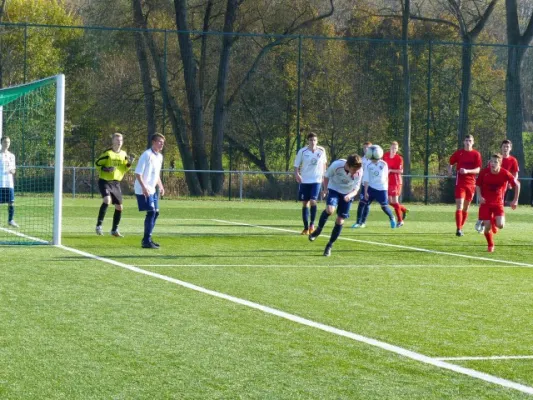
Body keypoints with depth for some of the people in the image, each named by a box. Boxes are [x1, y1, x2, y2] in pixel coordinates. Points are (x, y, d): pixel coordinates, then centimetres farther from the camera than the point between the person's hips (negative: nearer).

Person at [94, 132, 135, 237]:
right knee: (107, 200, -28)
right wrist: (105, 169, -21)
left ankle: (115, 229, 21)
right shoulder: (107, 153, -8)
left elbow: (125, 169, 16)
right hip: (105, 181, -6)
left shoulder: (123, 154, 8)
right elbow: (97, 163, -3)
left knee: (119, 207, 5)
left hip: (116, 183, 6)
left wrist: (129, 163, -4)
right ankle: (99, 225, -19)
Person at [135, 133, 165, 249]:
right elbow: (138, 174, -19)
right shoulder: (147, 155, -16)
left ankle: (147, 239, 22)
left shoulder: (159, 156, 12)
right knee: (151, 212, -15)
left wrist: (160, 186, 13)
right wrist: (144, 187, -26)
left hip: (152, 190, 9)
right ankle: (146, 241, -13)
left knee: (155, 212, 11)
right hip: (143, 190, -9)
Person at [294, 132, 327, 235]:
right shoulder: (302, 151, -5)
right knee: (305, 204, 4)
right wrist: (297, 174, -19)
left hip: (316, 180, 0)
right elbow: (296, 165, -1)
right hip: (304, 181, 1)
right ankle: (306, 227, 14)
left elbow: (324, 163, 16)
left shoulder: (321, 151, -1)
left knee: (313, 201, -17)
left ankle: (312, 224, 2)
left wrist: (323, 174, 11)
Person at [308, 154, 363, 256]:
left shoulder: (359, 172, -26)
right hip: (334, 189, -2)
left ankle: (330, 245, 16)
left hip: (347, 194, 2)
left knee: (340, 220, 0)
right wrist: (325, 189, -14)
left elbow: (355, 190, -17)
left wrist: (350, 195, -37)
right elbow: (326, 176, -8)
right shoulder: (336, 165, -29)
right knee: (330, 209, -30)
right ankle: (318, 229, -5)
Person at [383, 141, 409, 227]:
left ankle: (400, 220, 2)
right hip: (388, 181, 6)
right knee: (390, 201, 6)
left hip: (396, 182, -6)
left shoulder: (399, 158, -10)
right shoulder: (385, 156, 4)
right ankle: (403, 210, 31)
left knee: (395, 201, -8)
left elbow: (401, 171, -16)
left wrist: (390, 170, -22)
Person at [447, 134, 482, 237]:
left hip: (471, 183, 2)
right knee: (459, 206, -13)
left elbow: (478, 170, -4)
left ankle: (461, 228, 23)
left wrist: (467, 171, -20)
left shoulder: (476, 154, 1)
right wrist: (450, 171, -7)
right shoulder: (458, 153, 2)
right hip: (460, 182, -2)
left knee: (466, 208, 10)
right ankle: (458, 229, -17)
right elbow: (451, 164, 14)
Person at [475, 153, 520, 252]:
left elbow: (517, 184, 0)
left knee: (500, 225, -20)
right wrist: (480, 196, -10)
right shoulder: (484, 172, -11)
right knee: (487, 227, -8)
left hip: (498, 203, 0)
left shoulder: (505, 174, -13)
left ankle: (494, 222, 20)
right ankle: (490, 246, 18)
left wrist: (515, 200, -1)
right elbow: (478, 185, 5)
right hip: (485, 202, 0)